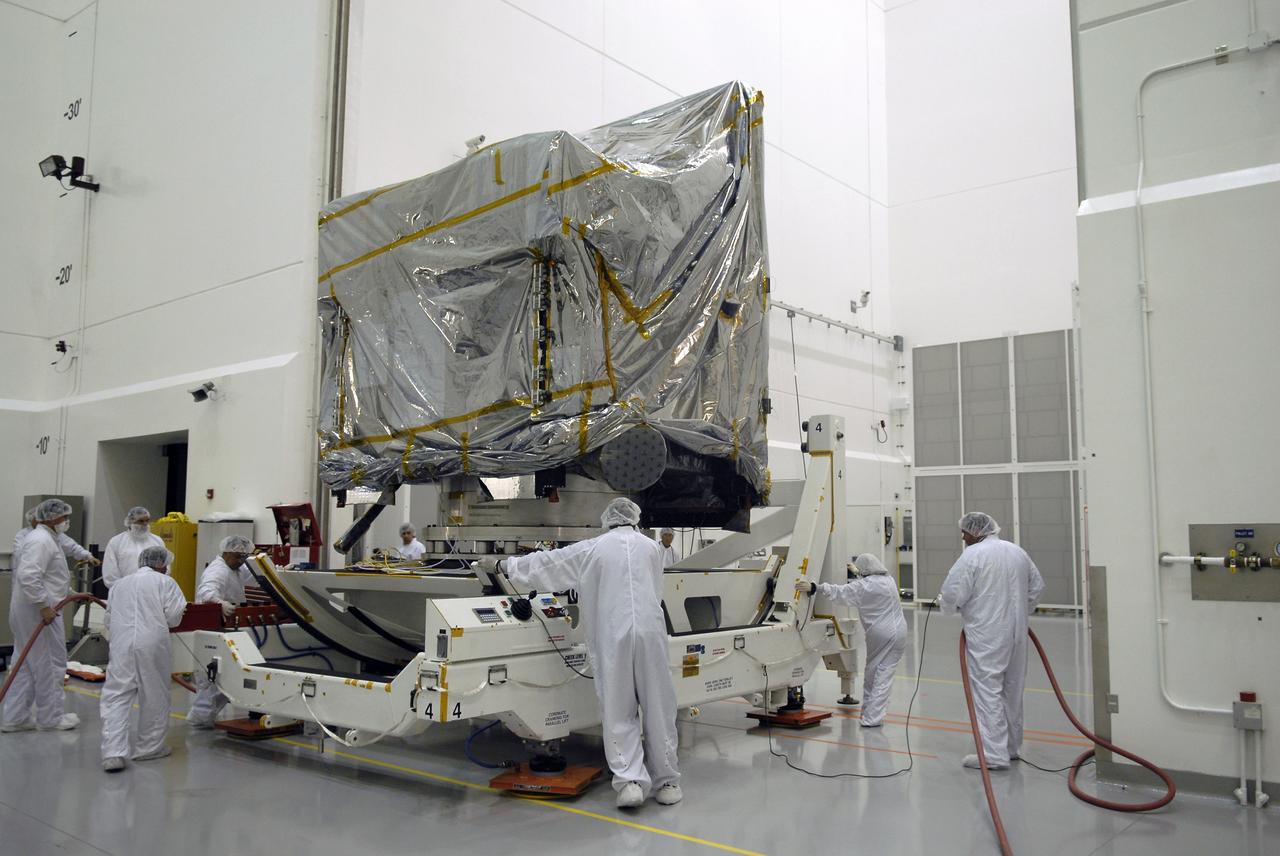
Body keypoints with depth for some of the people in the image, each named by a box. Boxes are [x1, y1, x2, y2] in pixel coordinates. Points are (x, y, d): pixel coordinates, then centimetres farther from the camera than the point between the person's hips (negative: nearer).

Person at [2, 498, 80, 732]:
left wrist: (71, 592, 27)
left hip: (32, 611, 10)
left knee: (29, 665, 14)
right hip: (38, 613, -10)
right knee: (50, 664, 1)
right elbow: (28, 576, -28)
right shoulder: (42, 540, -17)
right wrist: (44, 606, -25)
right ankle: (51, 717, 11)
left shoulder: (43, 538, 17)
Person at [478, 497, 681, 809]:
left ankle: (629, 780, -3)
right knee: (658, 709, 9)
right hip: (650, 632, 1)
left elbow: (546, 564, 13)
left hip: (612, 637, -1)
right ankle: (666, 782, 16)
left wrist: (500, 564, 26)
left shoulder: (591, 549, 6)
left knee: (619, 713, 7)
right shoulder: (652, 547, 11)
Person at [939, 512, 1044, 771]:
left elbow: (952, 594, -15)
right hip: (1016, 632, 8)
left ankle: (994, 754, -7)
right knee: (1012, 689, 17)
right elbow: (1037, 586, 20)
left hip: (986, 635, -8)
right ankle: (1011, 747, 28)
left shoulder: (972, 555, -13)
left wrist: (949, 606, 6)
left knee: (987, 690, -5)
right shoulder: (1017, 552, 11)